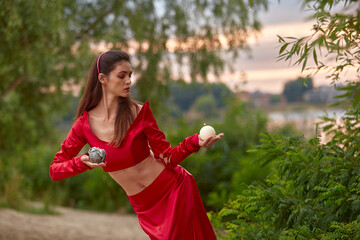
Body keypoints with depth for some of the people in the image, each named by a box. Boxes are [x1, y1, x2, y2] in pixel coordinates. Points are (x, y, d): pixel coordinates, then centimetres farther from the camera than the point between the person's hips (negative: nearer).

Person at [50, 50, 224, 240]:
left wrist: (194, 142, -23)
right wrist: (82, 162, -20)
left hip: (174, 189, -2)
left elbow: (168, 158, -6)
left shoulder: (139, 112, -7)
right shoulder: (84, 125, -5)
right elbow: (55, 170, -2)